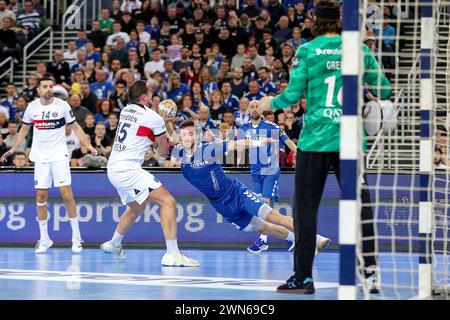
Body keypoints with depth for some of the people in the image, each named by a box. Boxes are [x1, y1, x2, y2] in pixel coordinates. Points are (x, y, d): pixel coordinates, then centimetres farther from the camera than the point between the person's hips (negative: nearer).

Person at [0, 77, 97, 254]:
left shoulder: (62, 105, -5)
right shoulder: (32, 107, 3)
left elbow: (75, 127, 3)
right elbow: (24, 129, 18)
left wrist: (88, 146, -9)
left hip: (59, 156, -3)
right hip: (40, 157, 3)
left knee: (66, 194, -10)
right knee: (41, 196, 1)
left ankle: (76, 237, 0)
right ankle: (44, 239, 11)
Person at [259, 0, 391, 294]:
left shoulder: (307, 51, -2)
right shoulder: (359, 50, 5)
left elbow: (293, 95, -3)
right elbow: (384, 89, 9)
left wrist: (271, 102, 16)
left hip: (315, 138, -2)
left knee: (305, 207, 4)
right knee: (360, 205, 8)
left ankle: (304, 277, 4)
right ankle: (371, 272, 5)